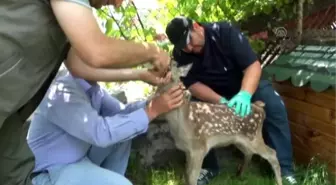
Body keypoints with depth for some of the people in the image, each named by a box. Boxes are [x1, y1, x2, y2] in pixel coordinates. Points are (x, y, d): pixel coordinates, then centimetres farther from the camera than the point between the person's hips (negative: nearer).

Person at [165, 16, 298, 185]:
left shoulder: (225, 32, -25)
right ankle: (208, 167, -4)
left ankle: (284, 169, -13)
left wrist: (245, 94, -47)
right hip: (209, 93, 2)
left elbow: (253, 64, -29)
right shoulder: (180, 54, -17)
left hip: (244, 83, -1)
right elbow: (192, 84, -20)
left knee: (274, 105, -26)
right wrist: (220, 101, -38)